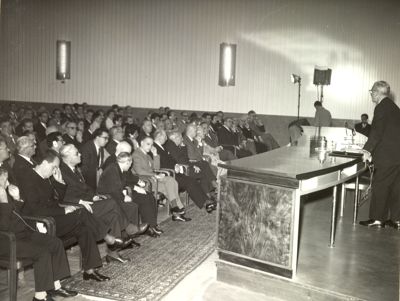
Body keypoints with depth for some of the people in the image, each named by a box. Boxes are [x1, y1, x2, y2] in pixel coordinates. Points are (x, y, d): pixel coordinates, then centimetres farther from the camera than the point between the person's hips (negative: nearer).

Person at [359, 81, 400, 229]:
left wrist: (368, 150, -16)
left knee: (379, 186, -3)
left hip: (387, 156, -9)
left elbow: (377, 131, -19)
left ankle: (377, 219, 1)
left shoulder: (382, 107, -11)